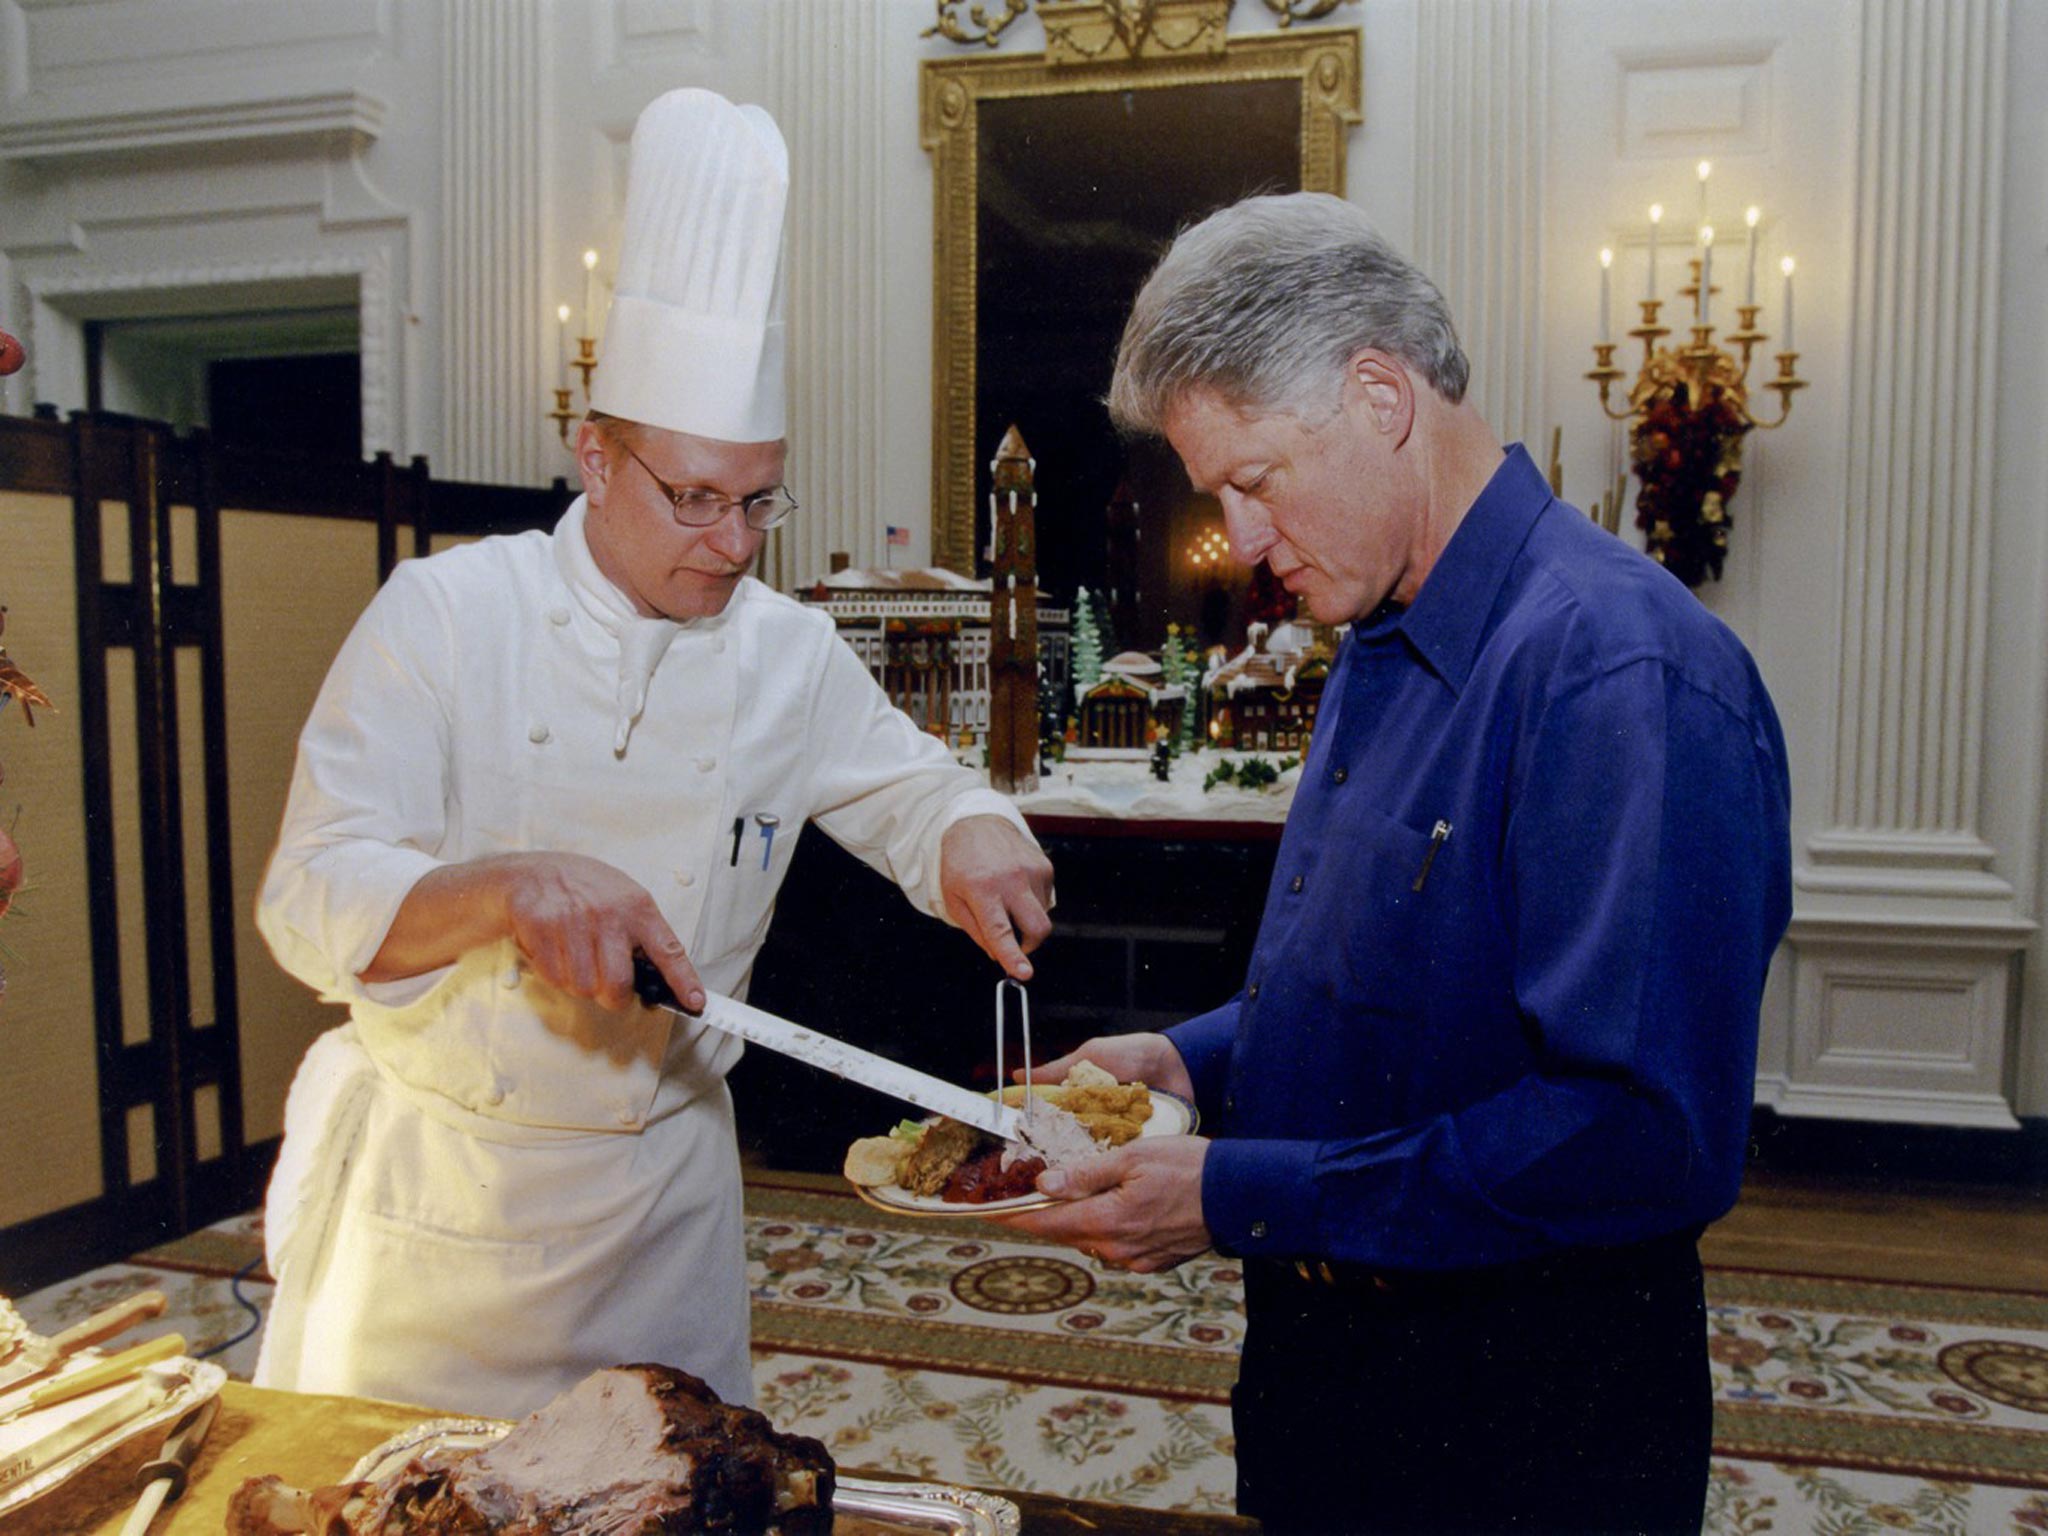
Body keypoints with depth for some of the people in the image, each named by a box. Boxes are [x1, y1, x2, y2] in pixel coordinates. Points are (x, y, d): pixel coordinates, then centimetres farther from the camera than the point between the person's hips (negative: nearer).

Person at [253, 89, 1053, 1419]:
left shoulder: (791, 653, -3)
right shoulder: (449, 613, -12)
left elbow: (912, 787, 9)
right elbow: (315, 901, -17)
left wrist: (975, 838, -16)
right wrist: (509, 887, -37)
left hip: (662, 1198, 2)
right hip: (432, 1181, -2)